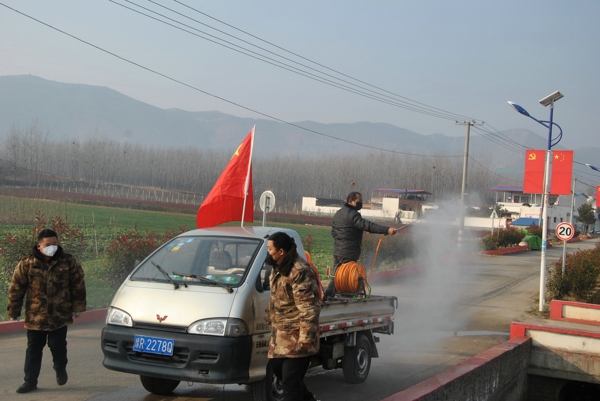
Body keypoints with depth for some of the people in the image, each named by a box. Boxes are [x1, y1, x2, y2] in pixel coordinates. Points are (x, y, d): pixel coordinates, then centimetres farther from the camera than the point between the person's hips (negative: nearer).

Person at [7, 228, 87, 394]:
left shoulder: (68, 261, -2)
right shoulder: (27, 264, -4)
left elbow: (78, 285, 4)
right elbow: (16, 288, 1)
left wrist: (77, 306, 3)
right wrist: (14, 311, 2)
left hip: (60, 316, -1)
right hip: (34, 316, 1)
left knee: (58, 346, 2)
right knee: (33, 349, 6)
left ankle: (60, 369, 31)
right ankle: (30, 381, 16)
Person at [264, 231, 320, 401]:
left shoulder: (300, 271, -23)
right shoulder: (278, 268, 9)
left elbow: (309, 307, -24)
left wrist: (306, 336, -26)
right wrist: (269, 317, 29)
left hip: (296, 336, -10)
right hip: (281, 333, 10)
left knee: (290, 378, -7)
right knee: (277, 366, 19)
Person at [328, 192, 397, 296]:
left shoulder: (338, 213, 15)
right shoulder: (352, 215, -17)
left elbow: (333, 232, 23)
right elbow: (368, 226, -29)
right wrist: (387, 230, -36)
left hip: (337, 252, 9)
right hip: (348, 254, -9)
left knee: (336, 276, 18)